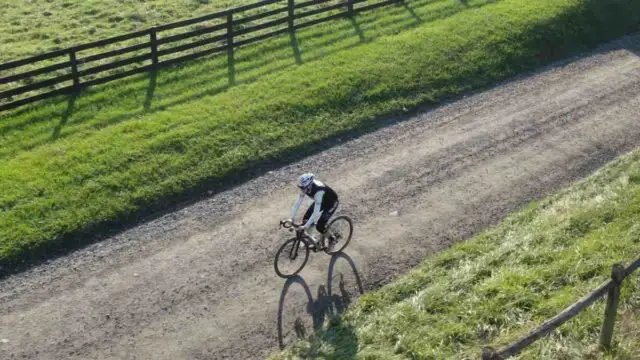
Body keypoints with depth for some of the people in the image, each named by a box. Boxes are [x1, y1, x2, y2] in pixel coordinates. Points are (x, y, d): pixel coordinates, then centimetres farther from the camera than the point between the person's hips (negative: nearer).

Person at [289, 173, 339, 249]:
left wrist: (307, 225, -45)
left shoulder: (319, 191, -42)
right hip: (320, 201, 7)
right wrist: (292, 218, -19)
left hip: (331, 203, -7)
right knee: (305, 219, -3)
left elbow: (316, 211, -44)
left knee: (319, 226, -14)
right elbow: (298, 202, -16)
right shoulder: (305, 187, -22)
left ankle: (331, 240, 13)